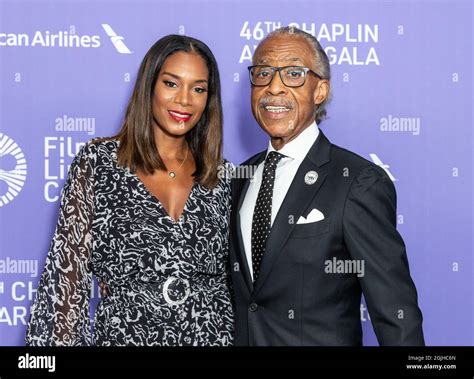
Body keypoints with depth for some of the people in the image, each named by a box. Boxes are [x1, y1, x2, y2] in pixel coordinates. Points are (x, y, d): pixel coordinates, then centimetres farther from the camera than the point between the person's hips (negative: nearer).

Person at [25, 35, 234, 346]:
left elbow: (232, 279, 8)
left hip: (213, 335, 3)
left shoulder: (222, 176, 3)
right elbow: (67, 273, -6)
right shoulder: (97, 161, -5)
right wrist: (60, 340, -11)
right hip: (122, 334, -2)